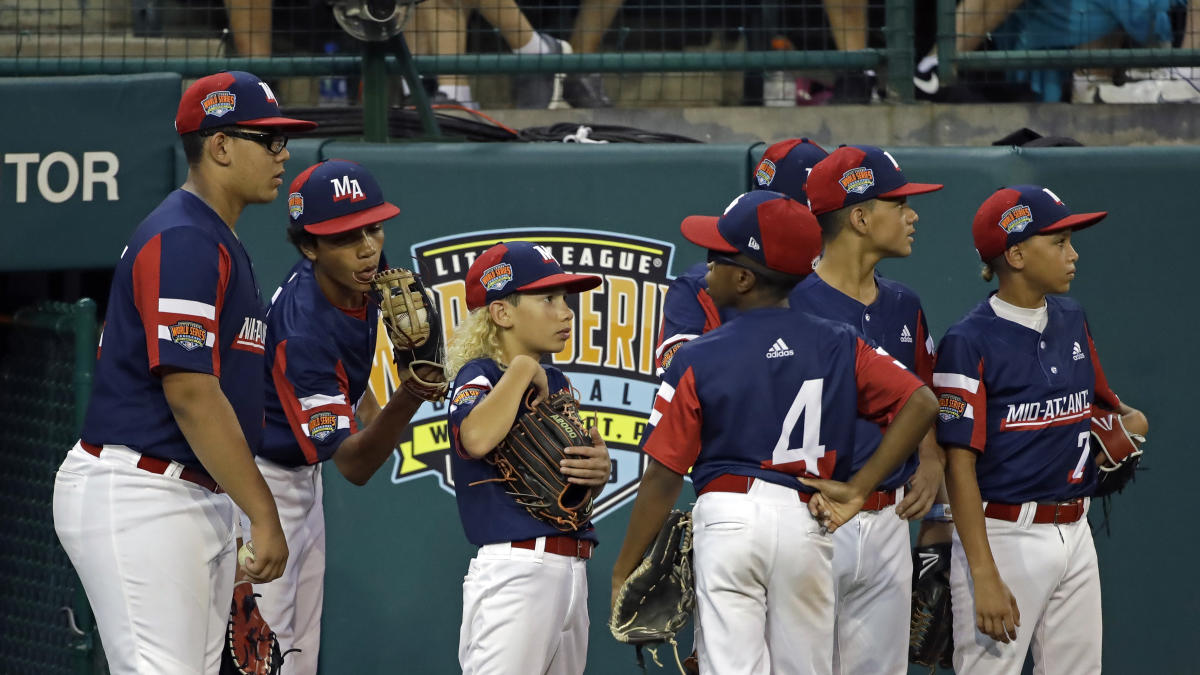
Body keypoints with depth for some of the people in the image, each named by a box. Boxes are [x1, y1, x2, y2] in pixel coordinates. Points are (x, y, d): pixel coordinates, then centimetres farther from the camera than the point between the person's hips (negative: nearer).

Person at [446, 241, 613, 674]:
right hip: (514, 569, -9)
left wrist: (598, 470, 0)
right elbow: (477, 439, -30)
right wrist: (523, 369, -17)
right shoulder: (479, 376, -6)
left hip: (571, 573, 9)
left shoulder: (556, 384, 19)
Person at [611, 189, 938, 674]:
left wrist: (624, 572, 3)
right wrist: (858, 489, -3)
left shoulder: (699, 361, -4)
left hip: (729, 519, -3)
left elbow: (663, 475, -5)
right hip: (807, 524, 3)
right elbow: (920, 403, -4)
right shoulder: (838, 347, 5)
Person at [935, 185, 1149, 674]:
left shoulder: (1071, 322, 10)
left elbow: (1099, 400, 27)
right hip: (1003, 537, -7)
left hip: (1074, 536, 7)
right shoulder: (970, 343, -12)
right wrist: (985, 576, -20)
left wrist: (1129, 420, 3)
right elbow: (959, 467, -14)